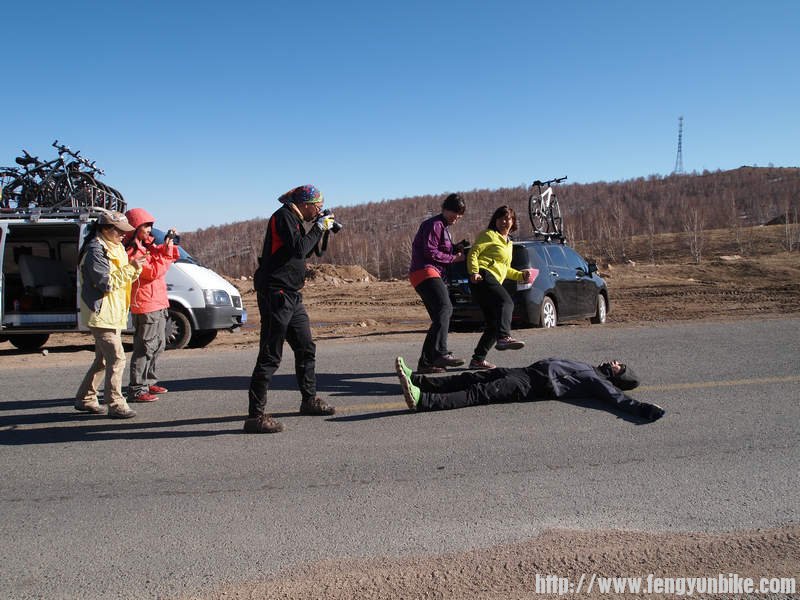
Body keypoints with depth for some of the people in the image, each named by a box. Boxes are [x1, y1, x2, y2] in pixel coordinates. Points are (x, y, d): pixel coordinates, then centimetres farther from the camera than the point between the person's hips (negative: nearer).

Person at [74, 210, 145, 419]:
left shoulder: (116, 248, 16)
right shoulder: (95, 250, -14)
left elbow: (123, 277, 17)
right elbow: (106, 282, -20)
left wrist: (135, 268, -3)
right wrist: (130, 268, -18)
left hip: (114, 313, 10)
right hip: (101, 313, -10)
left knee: (103, 359, 16)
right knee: (116, 358, -11)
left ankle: (85, 399, 26)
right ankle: (116, 405, -6)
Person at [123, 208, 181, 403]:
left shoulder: (148, 245, 13)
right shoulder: (133, 252, -17)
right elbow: (153, 271, -23)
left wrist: (168, 245, -1)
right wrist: (167, 250, -16)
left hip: (158, 304, 10)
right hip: (146, 306, -10)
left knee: (158, 345, 18)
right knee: (145, 347, -9)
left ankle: (149, 382, 29)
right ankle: (136, 390, -6)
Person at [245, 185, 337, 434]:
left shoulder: (293, 219, 18)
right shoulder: (283, 216, -10)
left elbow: (304, 251, 26)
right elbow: (299, 249, -21)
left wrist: (321, 229, 14)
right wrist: (318, 227, -9)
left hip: (291, 296, 10)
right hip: (275, 294, -10)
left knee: (306, 348, 18)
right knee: (270, 357, -10)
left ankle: (309, 400, 33)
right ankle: (255, 416, -8)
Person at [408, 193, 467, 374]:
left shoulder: (444, 228, 28)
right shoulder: (434, 224, -5)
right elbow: (430, 252, -14)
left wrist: (455, 248, 10)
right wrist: (453, 258, -7)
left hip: (433, 274, 11)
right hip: (425, 272, -11)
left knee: (440, 318, 6)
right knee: (444, 307, -29)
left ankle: (426, 362, 5)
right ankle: (441, 353, -41)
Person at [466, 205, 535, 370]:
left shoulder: (509, 243, 32)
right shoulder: (489, 235, 5)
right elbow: (473, 253, -6)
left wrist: (521, 275, 23)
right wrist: (474, 272, -21)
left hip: (494, 282, 9)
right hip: (483, 276, -9)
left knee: (493, 325, 4)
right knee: (506, 302, -33)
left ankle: (478, 359, 8)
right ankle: (504, 338, -51)